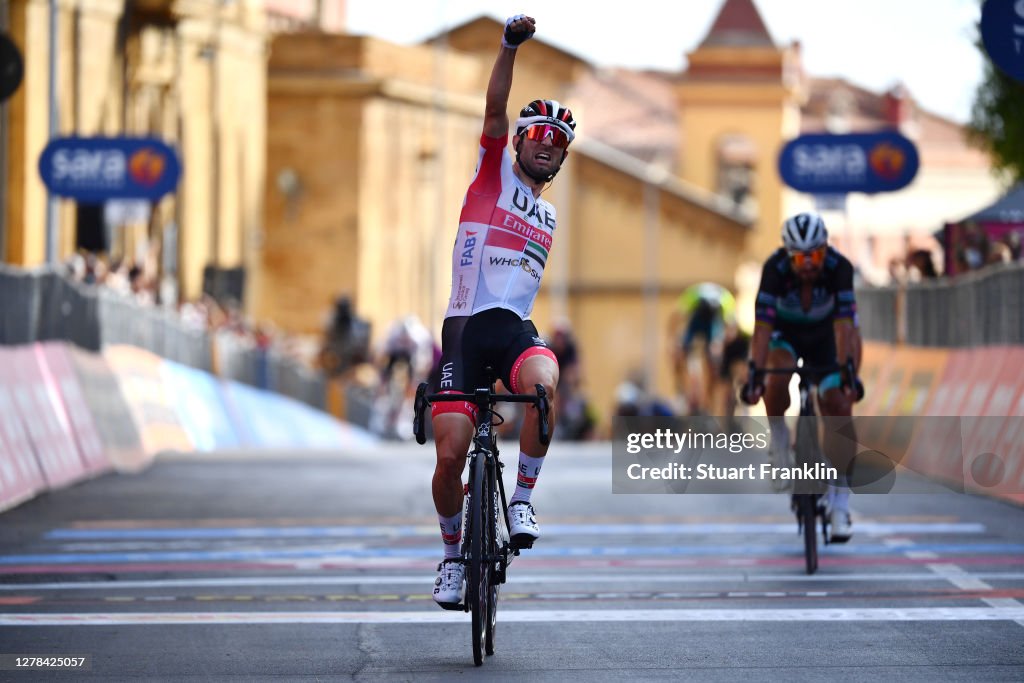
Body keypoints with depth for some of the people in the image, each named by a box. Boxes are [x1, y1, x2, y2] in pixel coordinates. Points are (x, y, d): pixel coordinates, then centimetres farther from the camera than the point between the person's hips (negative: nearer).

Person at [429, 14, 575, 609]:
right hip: (466, 325, -3)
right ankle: (453, 553, 14)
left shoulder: (548, 217, 22)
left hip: (517, 329, 3)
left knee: (545, 382, -34)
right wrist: (511, 46, -19)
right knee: (451, 457, -10)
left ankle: (523, 499, -19)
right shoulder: (494, 173, 9)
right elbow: (495, 108, -7)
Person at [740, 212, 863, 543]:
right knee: (777, 381, -33)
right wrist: (755, 374, -49)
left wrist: (848, 372, -51)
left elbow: (844, 324, -39)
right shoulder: (775, 268, -33)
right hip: (784, 332, -1)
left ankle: (839, 500, -6)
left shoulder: (838, 267, -32)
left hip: (824, 336, 1)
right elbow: (762, 325, -39)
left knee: (839, 407, -14)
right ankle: (780, 449, -7)